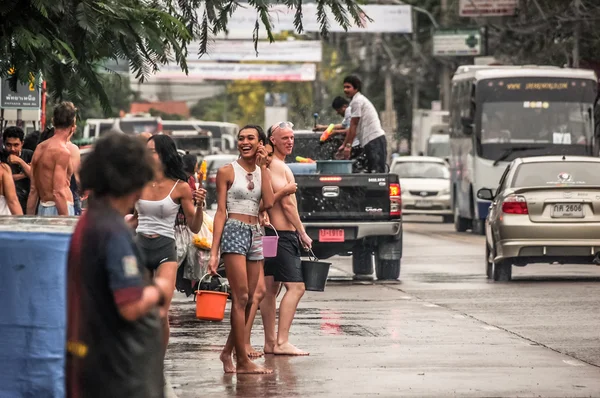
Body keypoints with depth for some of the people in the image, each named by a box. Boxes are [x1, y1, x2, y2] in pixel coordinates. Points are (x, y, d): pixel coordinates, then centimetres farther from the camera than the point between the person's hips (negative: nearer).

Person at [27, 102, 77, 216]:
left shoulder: (40, 148, 13)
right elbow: (58, 193, -19)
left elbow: (33, 191, 16)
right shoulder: (62, 151, -12)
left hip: (42, 209, 9)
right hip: (59, 210, -9)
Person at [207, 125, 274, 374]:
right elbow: (221, 212, -3)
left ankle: (228, 351, 19)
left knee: (248, 300, 6)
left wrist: (262, 167, -2)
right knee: (241, 297, -13)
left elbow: (269, 203, -5)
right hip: (234, 232, -6)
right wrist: (214, 252, -9)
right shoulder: (227, 172, 0)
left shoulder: (262, 172, 13)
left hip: (256, 235, 6)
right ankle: (242, 361, -13)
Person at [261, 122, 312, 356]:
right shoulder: (277, 166, -13)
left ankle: (270, 343, 14)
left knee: (270, 289, 11)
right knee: (295, 287, -15)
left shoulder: (272, 165, 18)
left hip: (272, 232, 11)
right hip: (283, 233, -11)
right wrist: (302, 233, -11)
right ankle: (281, 342, -20)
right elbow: (287, 203, -17)